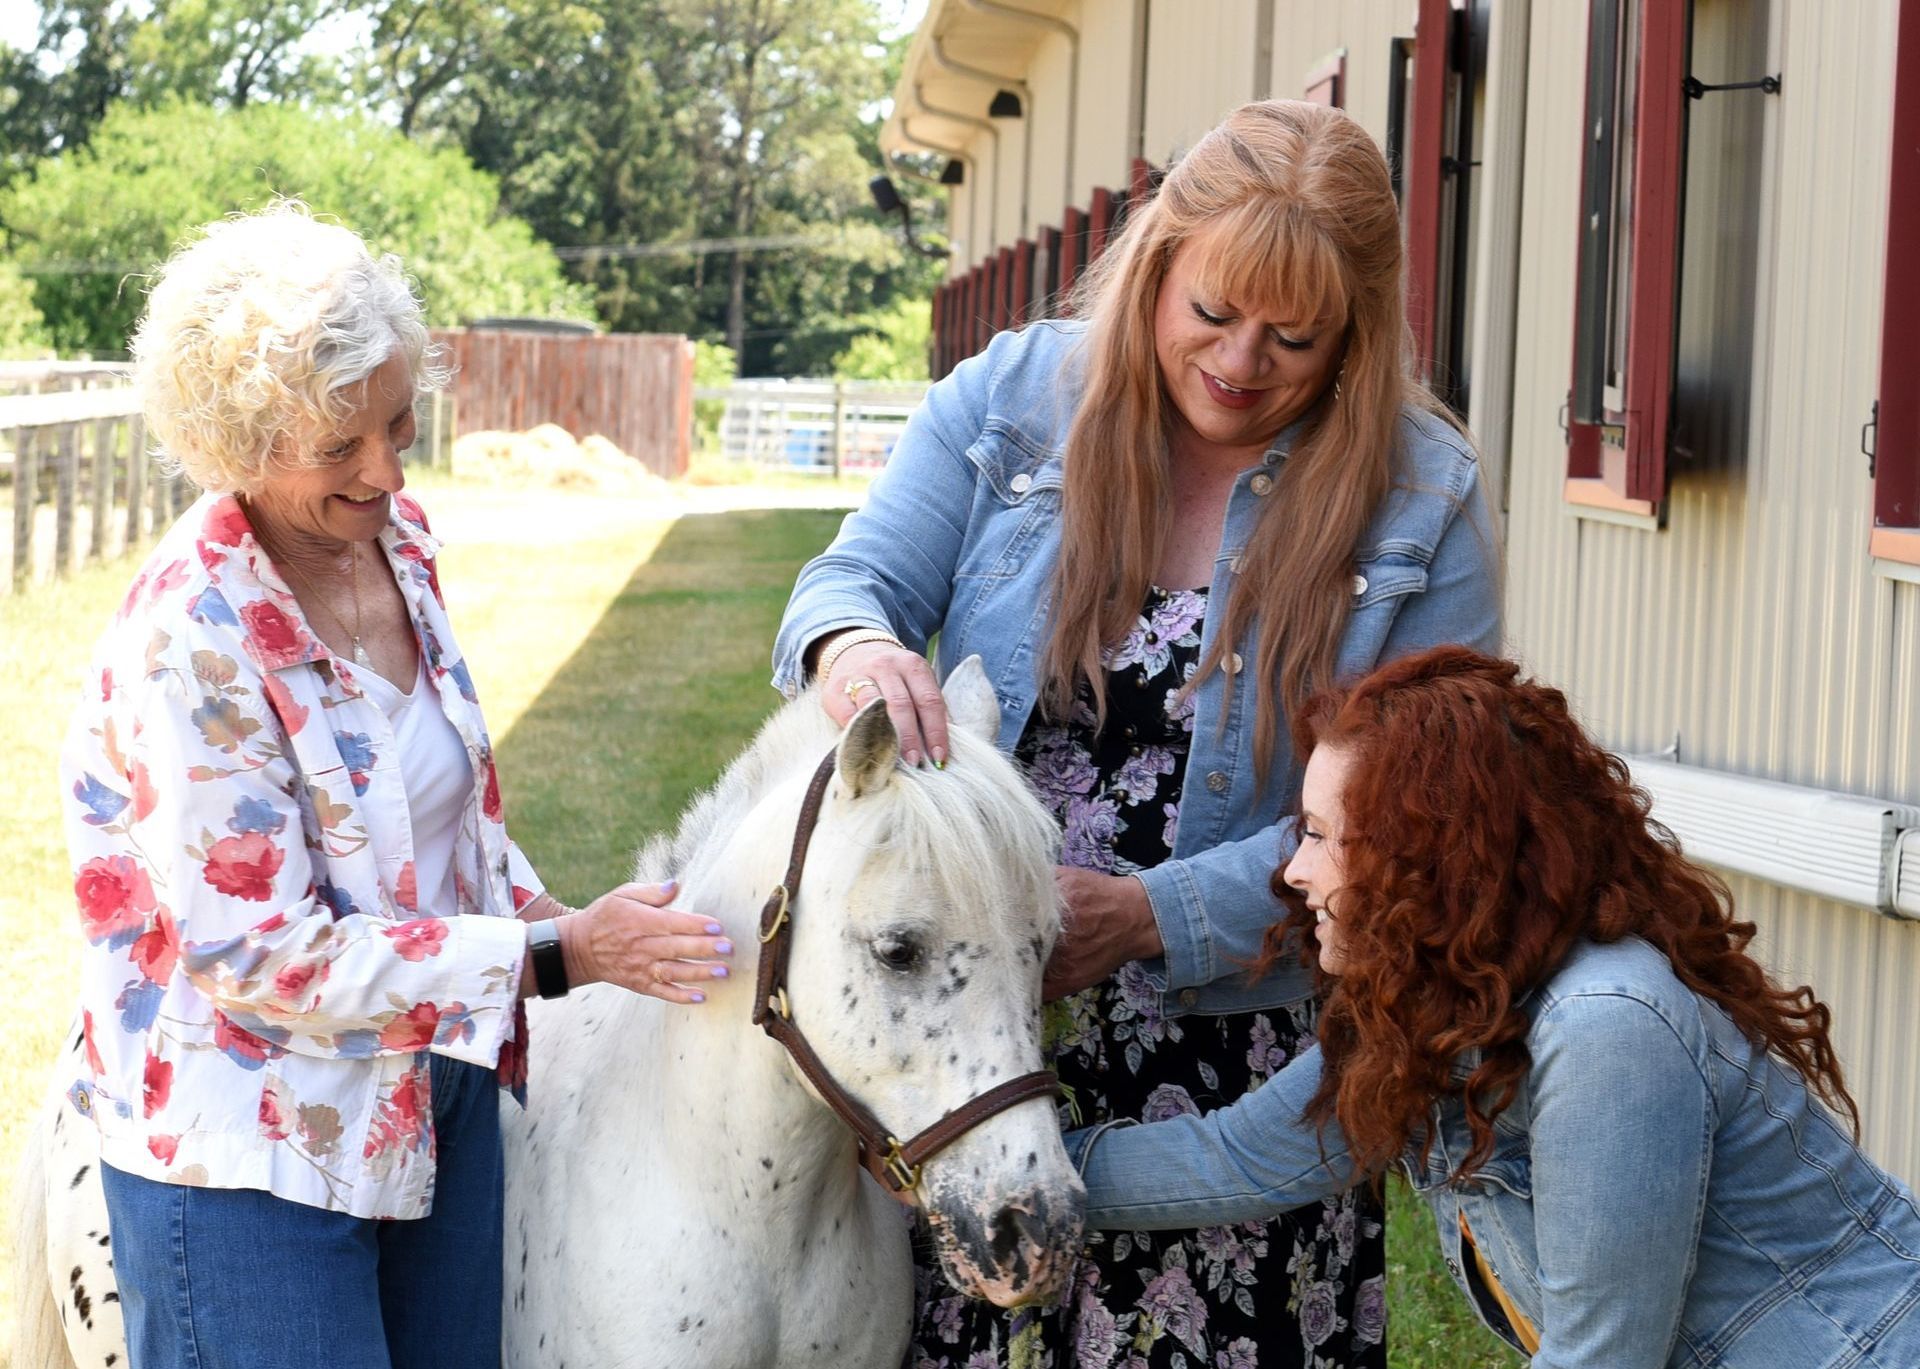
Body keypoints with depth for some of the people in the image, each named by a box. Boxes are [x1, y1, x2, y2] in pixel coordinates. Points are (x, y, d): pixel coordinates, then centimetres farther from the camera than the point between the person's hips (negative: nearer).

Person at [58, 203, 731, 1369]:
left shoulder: (397, 535, -1)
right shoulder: (190, 643, -26)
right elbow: (261, 958, -25)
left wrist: (540, 907, 4)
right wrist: (560, 955, -23)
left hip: (438, 1086, 8)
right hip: (253, 1145, -7)